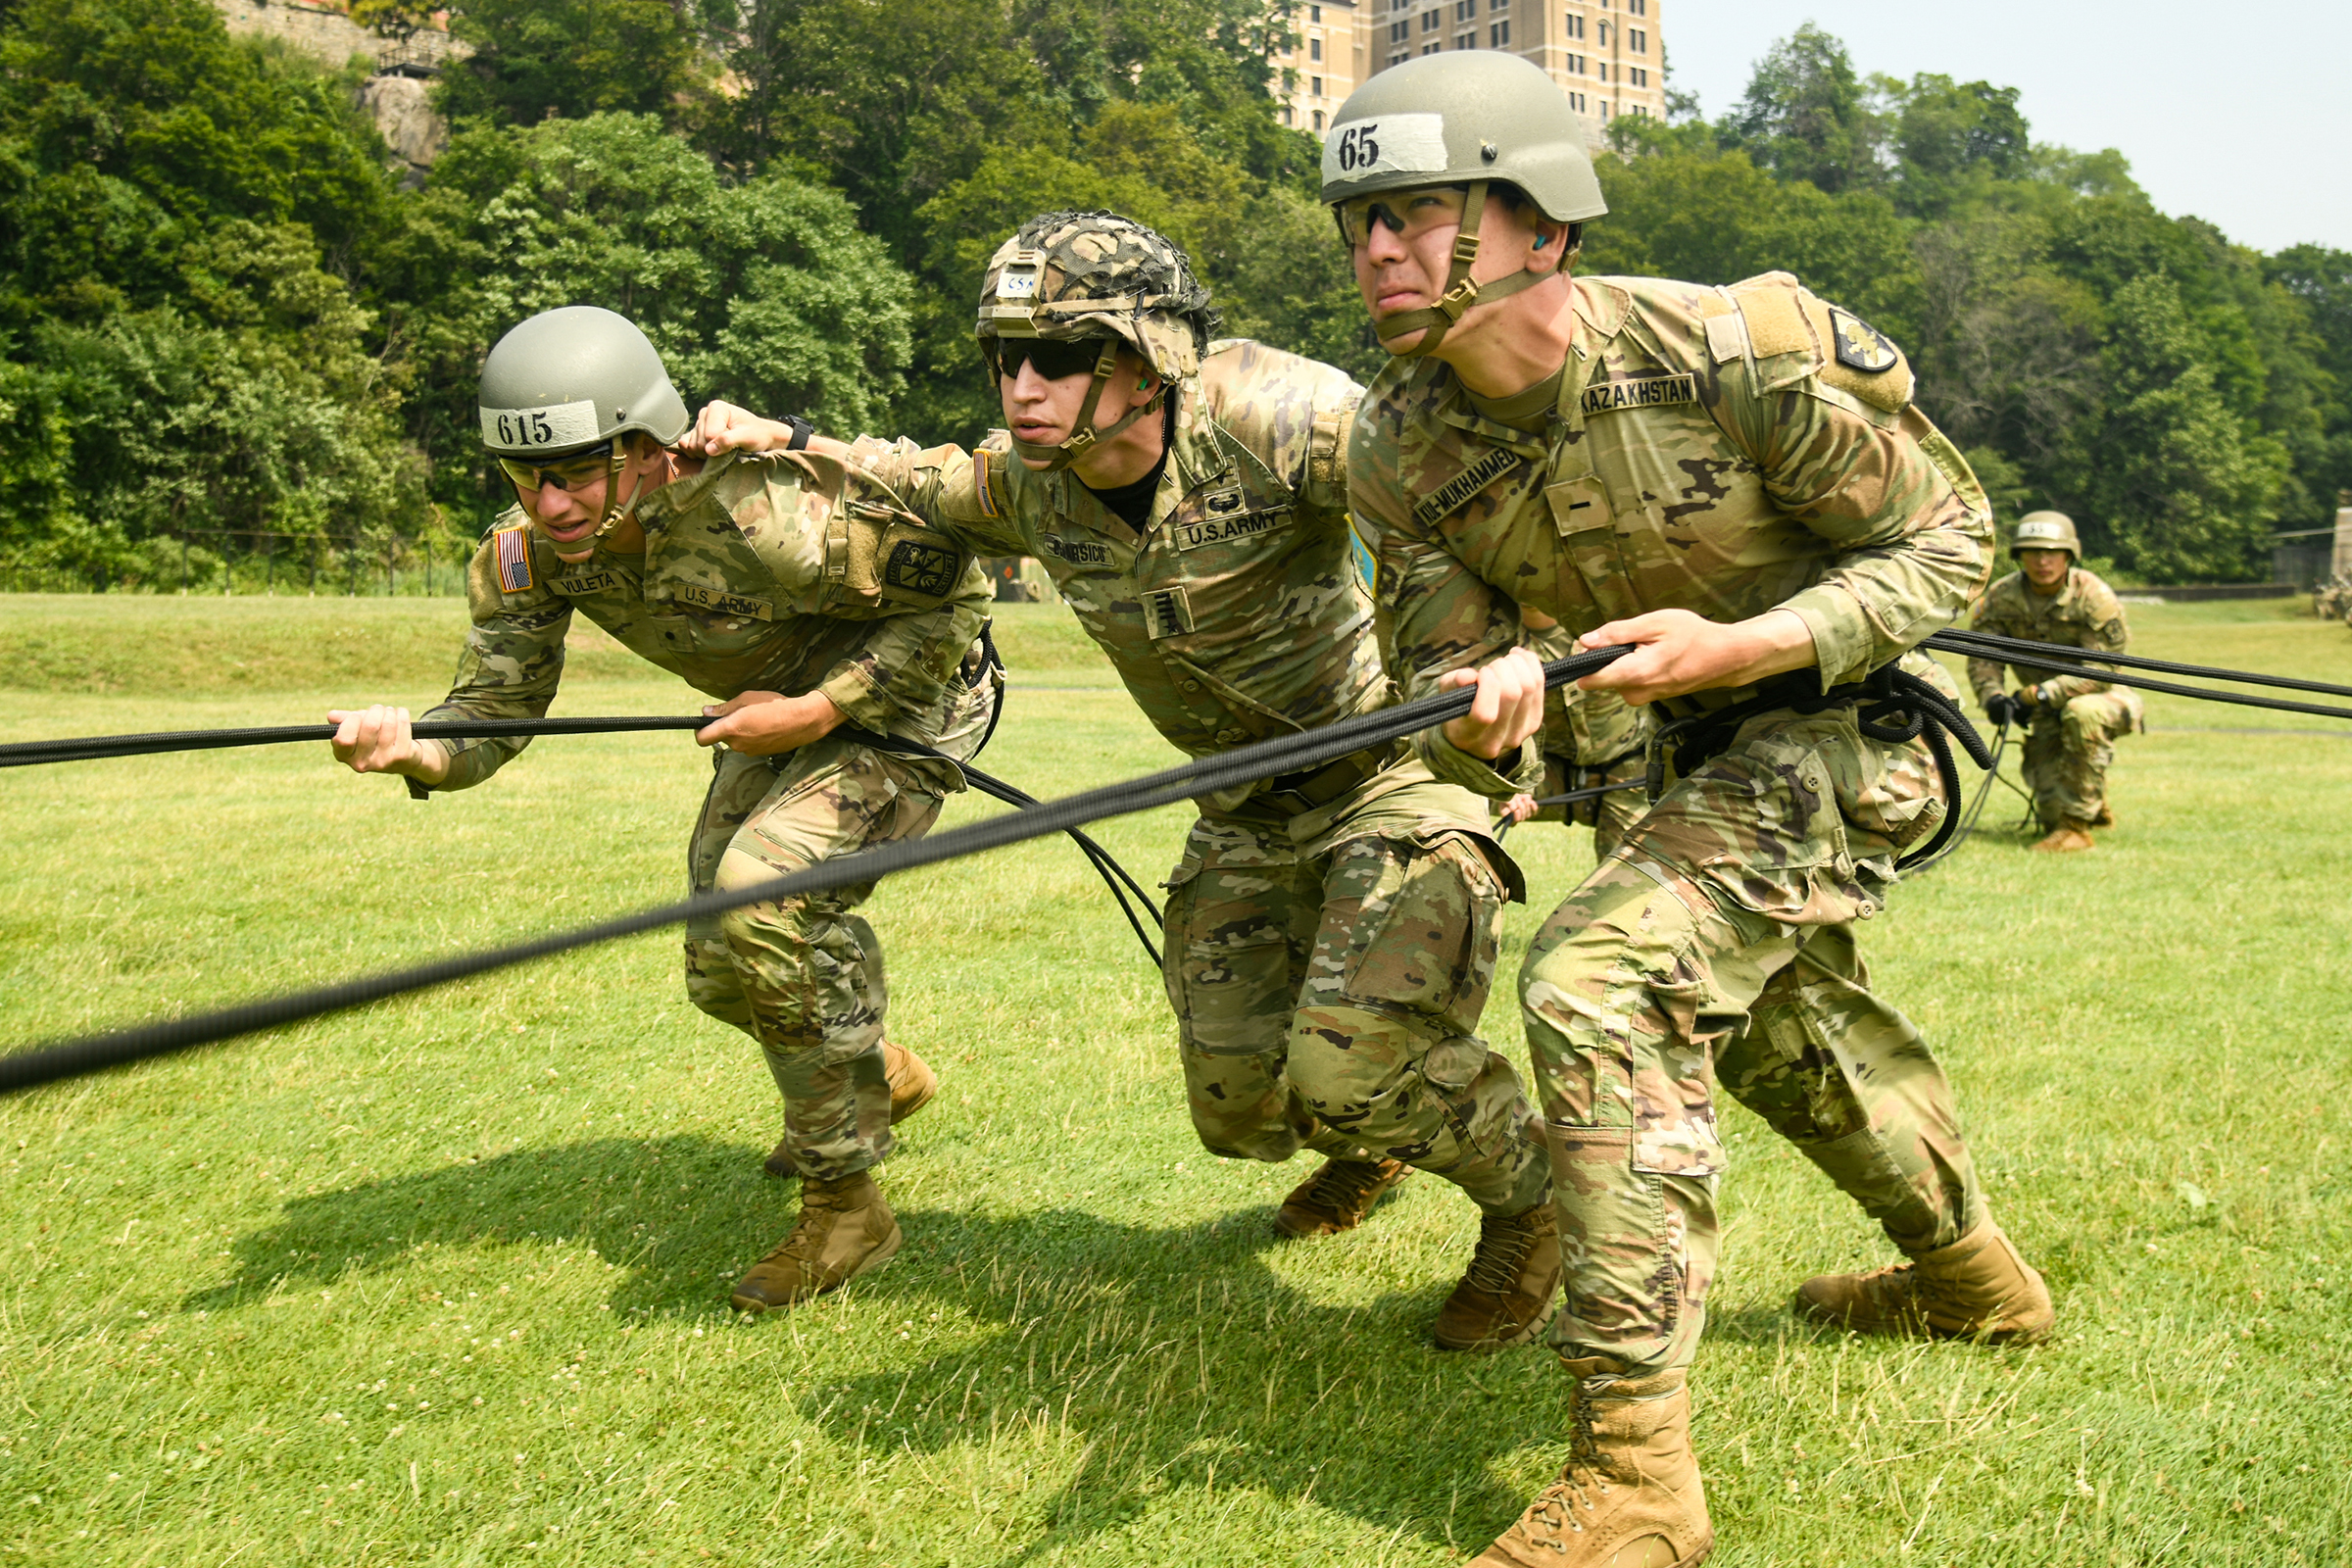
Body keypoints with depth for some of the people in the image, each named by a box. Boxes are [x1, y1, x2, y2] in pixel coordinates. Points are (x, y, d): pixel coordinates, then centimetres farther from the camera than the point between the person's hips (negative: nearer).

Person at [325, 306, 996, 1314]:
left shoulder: (764, 519, -38)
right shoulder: (528, 554, -18)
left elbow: (955, 591, -26)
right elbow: (494, 705, -14)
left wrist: (821, 709, -29)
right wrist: (413, 750, -36)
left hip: (903, 702, -8)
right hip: (777, 718, 8)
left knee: (763, 892, -28)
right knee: (724, 969, 14)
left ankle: (846, 1203, -12)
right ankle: (879, 1079, 45)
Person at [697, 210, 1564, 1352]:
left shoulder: (1262, 413, -26)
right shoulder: (1028, 486, -6)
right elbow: (920, 483, 16)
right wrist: (782, 444, 4)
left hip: (1398, 765, -6)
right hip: (1249, 813, 7)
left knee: (1354, 1074, -22)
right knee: (1242, 1109, 9)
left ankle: (1534, 1196, 11)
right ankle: (1375, 1143, 46)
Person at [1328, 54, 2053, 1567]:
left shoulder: (1738, 353, -30)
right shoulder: (1401, 454, -14)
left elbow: (1949, 539, -18)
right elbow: (1441, 672, -11)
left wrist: (1745, 644, -31)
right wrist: (1481, 721, -35)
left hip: (1856, 712, -8)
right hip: (1711, 739, 8)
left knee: (1598, 982, -25)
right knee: (1780, 1011, 26)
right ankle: (1977, 1278, 55)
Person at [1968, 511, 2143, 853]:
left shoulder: (2093, 596, -21)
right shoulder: (2002, 596, -10)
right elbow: (1981, 657, -10)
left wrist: (2039, 695, -35)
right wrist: (1992, 697, -32)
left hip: (2106, 696, -3)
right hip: (2046, 709, 3)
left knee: (2082, 713, -40)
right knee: (2051, 804, -11)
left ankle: (2076, 825, -27)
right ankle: (2094, 810, 30)